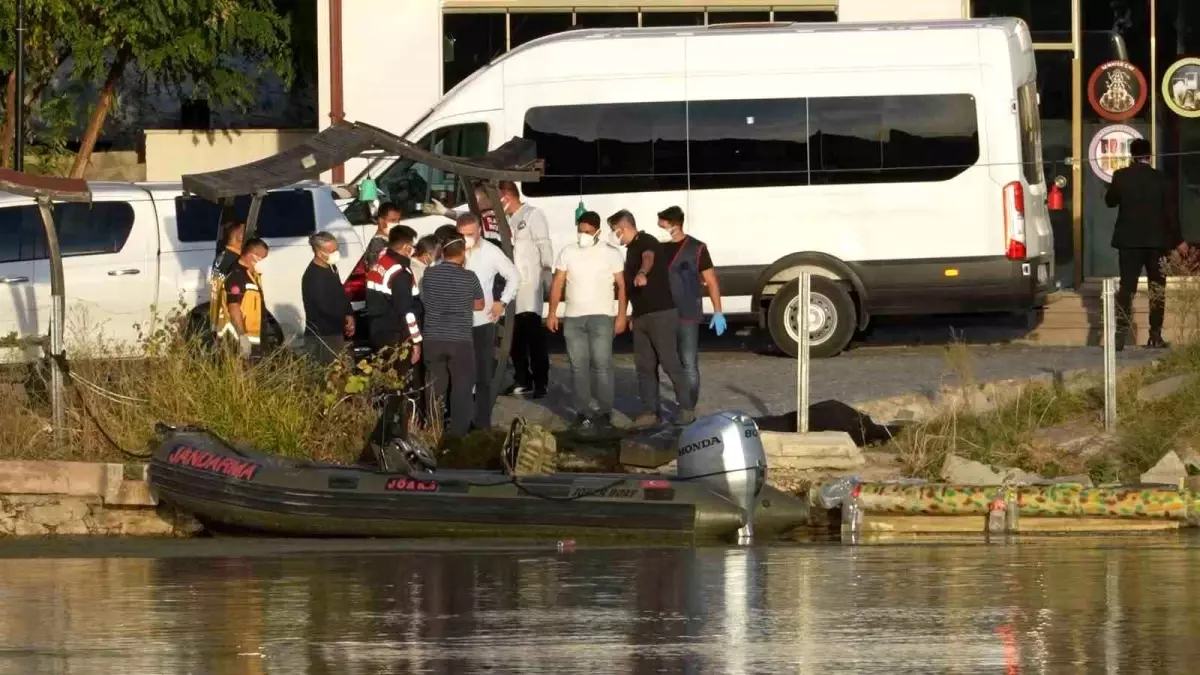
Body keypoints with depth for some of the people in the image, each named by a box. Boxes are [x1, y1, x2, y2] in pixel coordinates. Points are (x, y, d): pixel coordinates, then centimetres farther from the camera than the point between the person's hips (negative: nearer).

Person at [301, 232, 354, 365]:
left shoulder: (331, 269, 11)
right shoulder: (313, 277, -18)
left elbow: (342, 295, 19)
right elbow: (325, 307, -22)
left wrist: (349, 316, 2)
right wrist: (346, 319, -7)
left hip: (335, 334, 9)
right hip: (321, 338, -9)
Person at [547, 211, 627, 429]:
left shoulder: (611, 254, 1)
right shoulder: (568, 253, 8)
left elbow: (621, 285, 1)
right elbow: (557, 283, 9)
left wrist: (621, 315, -6)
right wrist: (552, 313, 1)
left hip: (601, 317, -3)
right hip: (573, 318, 3)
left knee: (602, 364, -7)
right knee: (578, 365, 3)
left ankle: (605, 412, -3)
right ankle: (582, 412, 6)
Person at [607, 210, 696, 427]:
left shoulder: (646, 242, -11)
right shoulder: (632, 248, 19)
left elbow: (648, 259, -36)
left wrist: (642, 273, -59)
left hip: (661, 313, -9)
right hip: (641, 316, 9)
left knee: (670, 363, -7)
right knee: (644, 366, 7)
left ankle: (687, 409, -2)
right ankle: (649, 411, 9)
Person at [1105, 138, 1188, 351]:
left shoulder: (1121, 176, -5)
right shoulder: (1159, 179, -5)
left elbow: (1110, 201, 8)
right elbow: (1169, 211, -4)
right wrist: (1178, 240, 3)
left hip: (1129, 241, 1)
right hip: (1156, 241, 0)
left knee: (1127, 287, 2)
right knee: (1157, 288, 9)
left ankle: (1120, 335, -11)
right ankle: (1155, 336, 5)